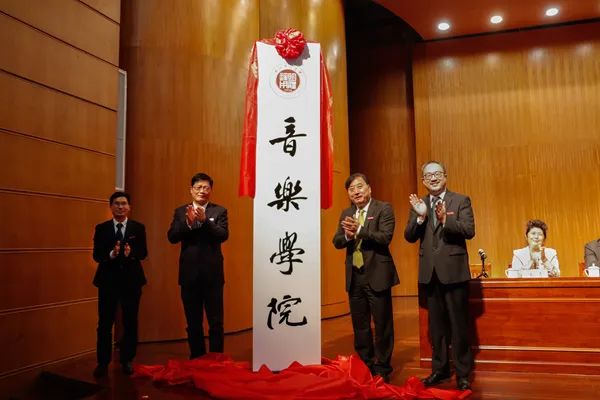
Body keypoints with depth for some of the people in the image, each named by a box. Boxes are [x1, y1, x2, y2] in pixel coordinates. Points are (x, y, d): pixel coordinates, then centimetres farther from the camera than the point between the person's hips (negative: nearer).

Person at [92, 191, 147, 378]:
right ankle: (103, 362, 17)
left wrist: (131, 253, -26)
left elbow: (143, 253, -5)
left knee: (130, 322, 7)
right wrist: (111, 254, -24)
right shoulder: (101, 228, 3)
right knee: (105, 323, 5)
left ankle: (127, 360, 21)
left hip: (131, 280, 0)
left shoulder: (138, 227, 3)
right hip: (108, 280, 0)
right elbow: (96, 255, -4)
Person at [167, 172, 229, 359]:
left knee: (216, 322, 4)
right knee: (193, 322, 13)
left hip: (212, 274, -2)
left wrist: (205, 220, -26)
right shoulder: (180, 211, 7)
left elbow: (223, 235, -12)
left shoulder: (219, 211, 2)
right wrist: (188, 223, -21)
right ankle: (196, 358, 26)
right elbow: (172, 237, -4)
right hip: (189, 274, 2)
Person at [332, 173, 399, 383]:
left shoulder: (383, 209, -5)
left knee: (382, 325, 4)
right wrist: (347, 235, -16)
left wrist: (359, 230, -25)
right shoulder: (346, 213, 11)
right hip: (354, 277, 5)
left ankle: (382, 369, 18)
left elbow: (385, 237, -17)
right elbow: (337, 242, 5)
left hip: (377, 275, -5)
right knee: (360, 326, 14)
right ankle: (365, 366, 29)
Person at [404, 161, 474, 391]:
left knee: (459, 323, 3)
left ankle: (462, 372, 15)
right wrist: (420, 216, -15)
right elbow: (409, 237, 1)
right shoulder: (418, 205, 8)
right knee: (436, 324, 13)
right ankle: (439, 368, 26)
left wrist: (445, 219, -25)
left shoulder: (461, 201, -1)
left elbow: (469, 231, -12)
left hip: (453, 271, -3)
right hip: (429, 273, 3)